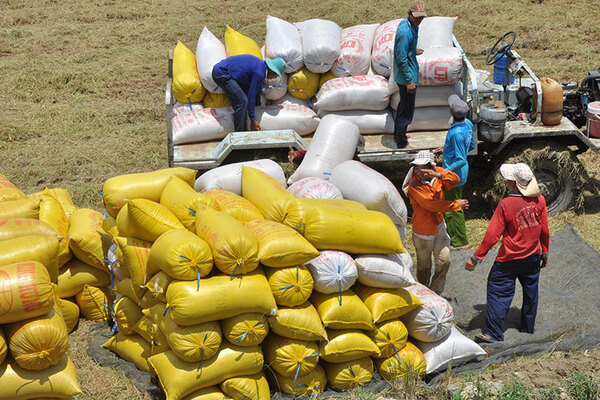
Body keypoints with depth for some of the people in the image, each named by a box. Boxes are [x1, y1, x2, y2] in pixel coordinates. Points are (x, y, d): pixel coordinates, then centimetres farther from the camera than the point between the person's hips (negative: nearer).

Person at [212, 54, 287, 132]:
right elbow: (251, 96, -17)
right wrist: (253, 120, -12)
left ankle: (243, 130, 19)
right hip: (221, 73, -11)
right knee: (242, 101, -16)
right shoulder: (259, 73, -20)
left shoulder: (261, 66, 9)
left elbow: (256, 91, 24)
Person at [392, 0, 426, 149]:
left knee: (403, 105, 24)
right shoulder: (405, 32, -28)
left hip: (407, 75, 10)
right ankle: (402, 144, 12)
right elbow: (401, 59, -26)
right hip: (406, 76, -10)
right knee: (407, 110, 0)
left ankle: (398, 135, 40)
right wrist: (409, 81, -23)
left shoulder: (412, 26, 2)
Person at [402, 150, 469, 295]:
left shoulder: (438, 172, -5)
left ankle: (435, 292, 21)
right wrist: (456, 204, -19)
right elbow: (430, 204, -28)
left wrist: (438, 175, -39)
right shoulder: (414, 185, -22)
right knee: (424, 265, 9)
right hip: (423, 230, -5)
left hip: (439, 226, 5)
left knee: (444, 260, 4)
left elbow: (455, 180, -21)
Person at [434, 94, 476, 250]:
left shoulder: (457, 133, -30)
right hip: (461, 173, 10)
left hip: (454, 174, -10)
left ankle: (461, 242, 16)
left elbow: (461, 160, -29)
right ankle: (455, 236, 38)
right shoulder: (468, 124, -2)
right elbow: (472, 146, 13)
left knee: (451, 209, 5)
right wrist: (446, 150, 17)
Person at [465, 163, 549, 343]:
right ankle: (528, 327, 32)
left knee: (498, 293, 3)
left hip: (509, 260, -5)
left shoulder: (506, 204, -20)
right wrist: (545, 253, 17)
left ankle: (493, 333, 3)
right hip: (533, 257, 5)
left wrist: (476, 258, -10)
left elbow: (492, 235, -17)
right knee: (530, 292, 19)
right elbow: (544, 231, 3)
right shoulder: (540, 200, -7)